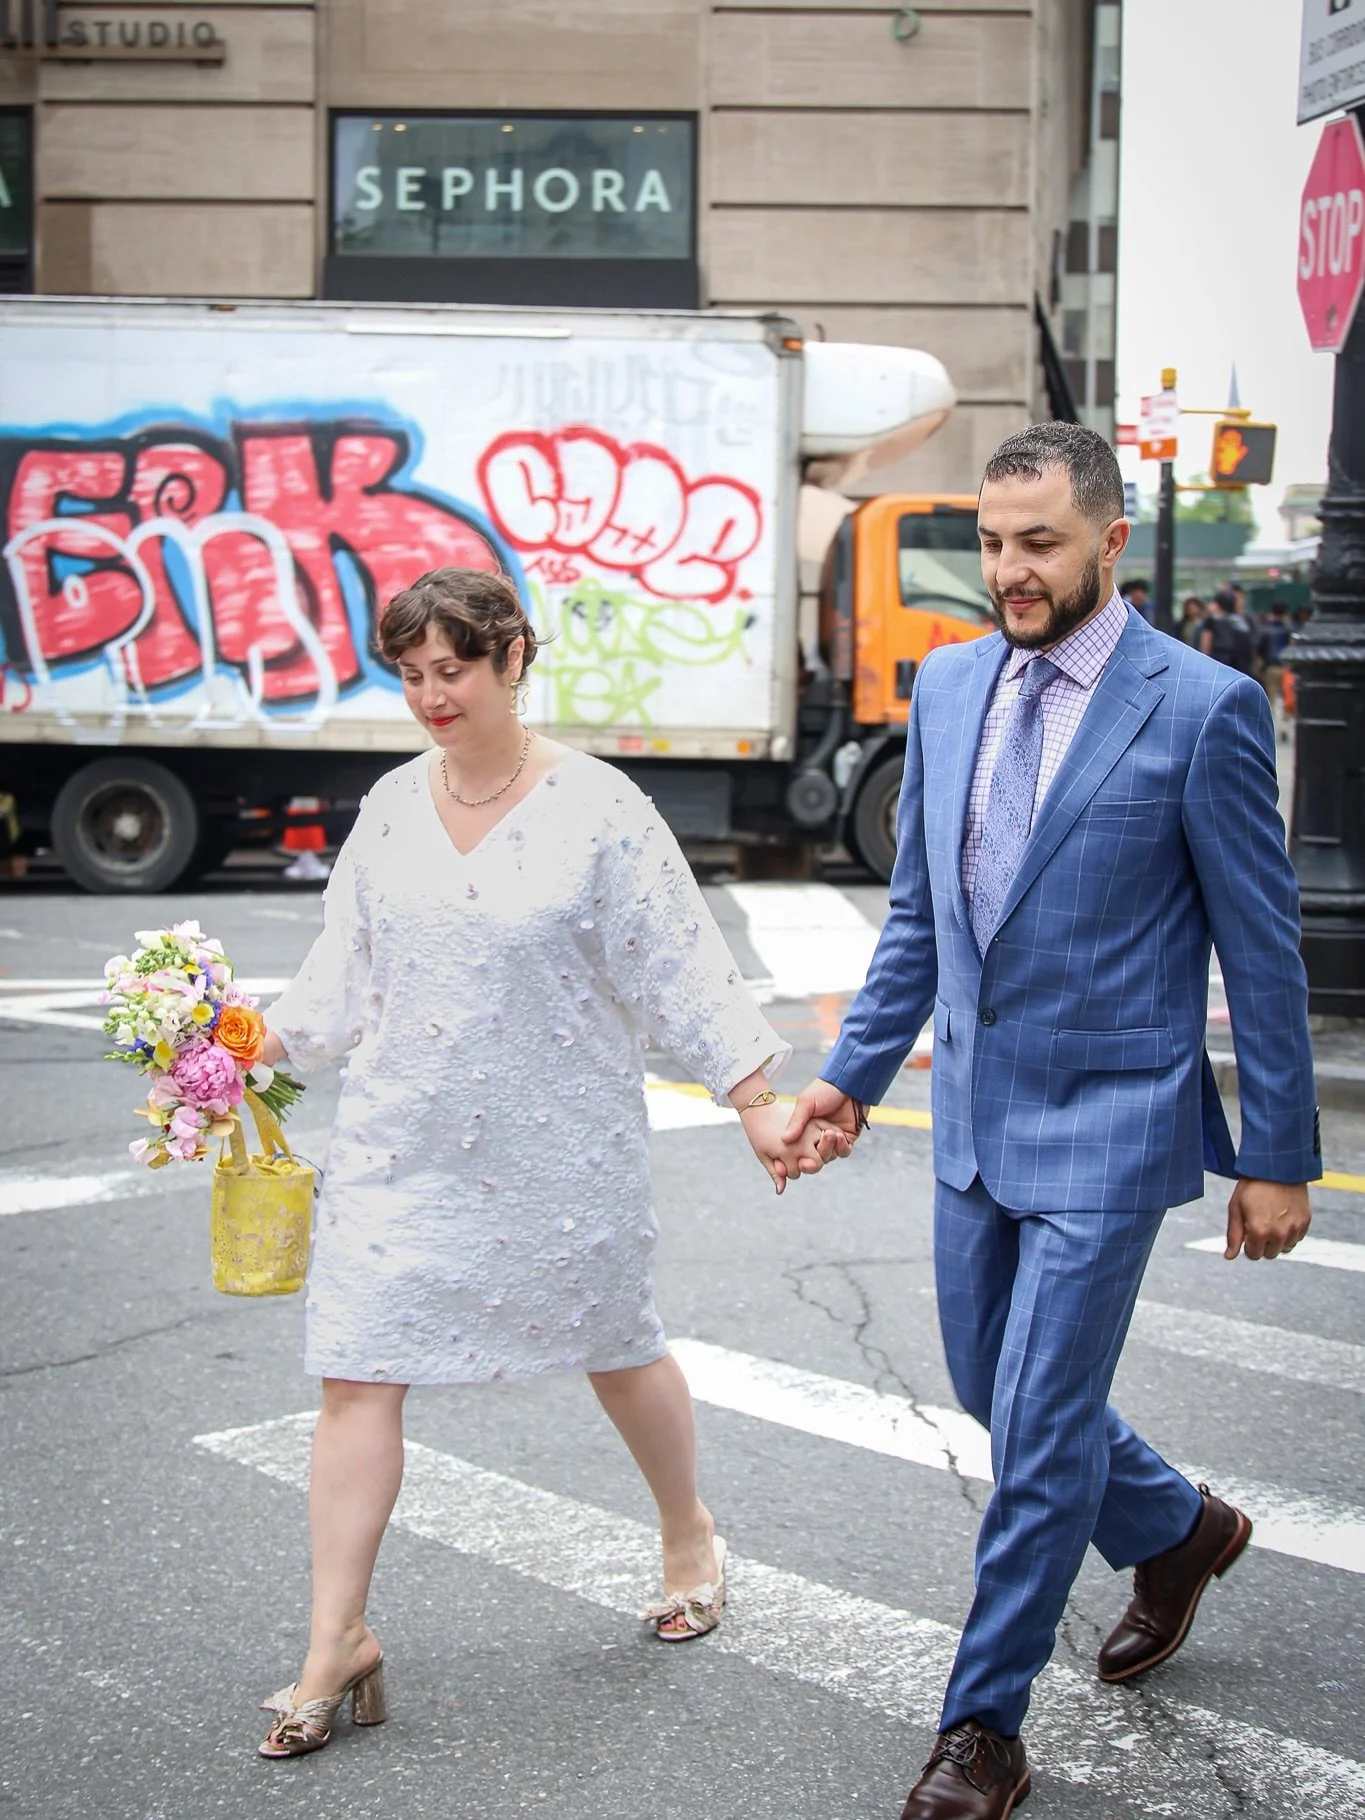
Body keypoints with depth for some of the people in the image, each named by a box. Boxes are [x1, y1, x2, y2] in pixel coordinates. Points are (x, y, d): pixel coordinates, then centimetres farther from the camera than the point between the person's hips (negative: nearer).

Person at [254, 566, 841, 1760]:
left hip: (562, 1145, -3)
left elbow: (683, 969, -7)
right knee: (357, 1375, -3)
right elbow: (345, 973, 9)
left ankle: (689, 1536, 43)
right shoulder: (393, 807, 3)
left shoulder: (598, 810, -10)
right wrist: (263, 1040, -5)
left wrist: (758, 1106, -8)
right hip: (405, 1144, 3)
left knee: (617, 1350, 15)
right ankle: (338, 1647, 5)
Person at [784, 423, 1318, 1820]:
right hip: (977, 1114, 7)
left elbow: (1263, 951, -8)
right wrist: (853, 1074, 9)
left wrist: (1278, 1157, -7)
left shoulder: (1202, 709, -13)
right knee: (997, 1390, 18)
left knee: (1037, 1426, -3)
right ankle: (1177, 1529, 45)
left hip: (1107, 1126, -6)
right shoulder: (948, 686, 5)